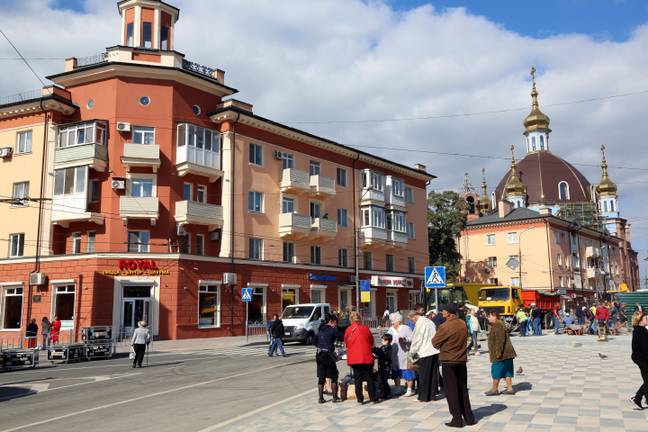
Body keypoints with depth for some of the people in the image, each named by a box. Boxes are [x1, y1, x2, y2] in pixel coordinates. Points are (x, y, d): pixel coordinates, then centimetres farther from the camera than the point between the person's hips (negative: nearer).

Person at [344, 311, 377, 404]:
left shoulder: (348, 330, 0)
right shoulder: (365, 328, -4)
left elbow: (346, 343, 12)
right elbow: (372, 342, 7)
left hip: (353, 358, 1)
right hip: (366, 357, -1)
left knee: (357, 378, 7)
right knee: (369, 377, 7)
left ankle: (360, 398, 6)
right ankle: (373, 397, 10)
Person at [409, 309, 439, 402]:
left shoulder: (419, 324, -9)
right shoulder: (430, 322, 16)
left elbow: (416, 340, -7)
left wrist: (412, 353, 5)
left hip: (425, 353, -8)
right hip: (435, 351, 8)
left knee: (424, 376, 1)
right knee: (433, 374, 12)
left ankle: (424, 397, 6)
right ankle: (432, 394, 17)